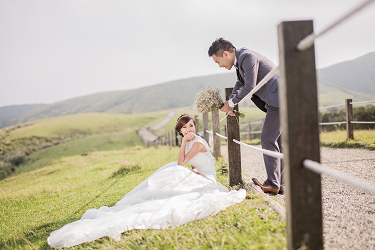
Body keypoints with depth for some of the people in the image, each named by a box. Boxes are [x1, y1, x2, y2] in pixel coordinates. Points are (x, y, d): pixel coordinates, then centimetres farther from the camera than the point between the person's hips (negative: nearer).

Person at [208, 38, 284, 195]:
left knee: (268, 139, -9)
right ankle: (279, 184, 12)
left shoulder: (247, 56, -16)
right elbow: (240, 85, 29)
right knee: (277, 142, 9)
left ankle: (273, 184, -5)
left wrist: (231, 102, -7)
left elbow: (250, 86, -20)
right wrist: (230, 105, 14)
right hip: (279, 101, 10)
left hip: (279, 99, -10)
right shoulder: (240, 60, 16)